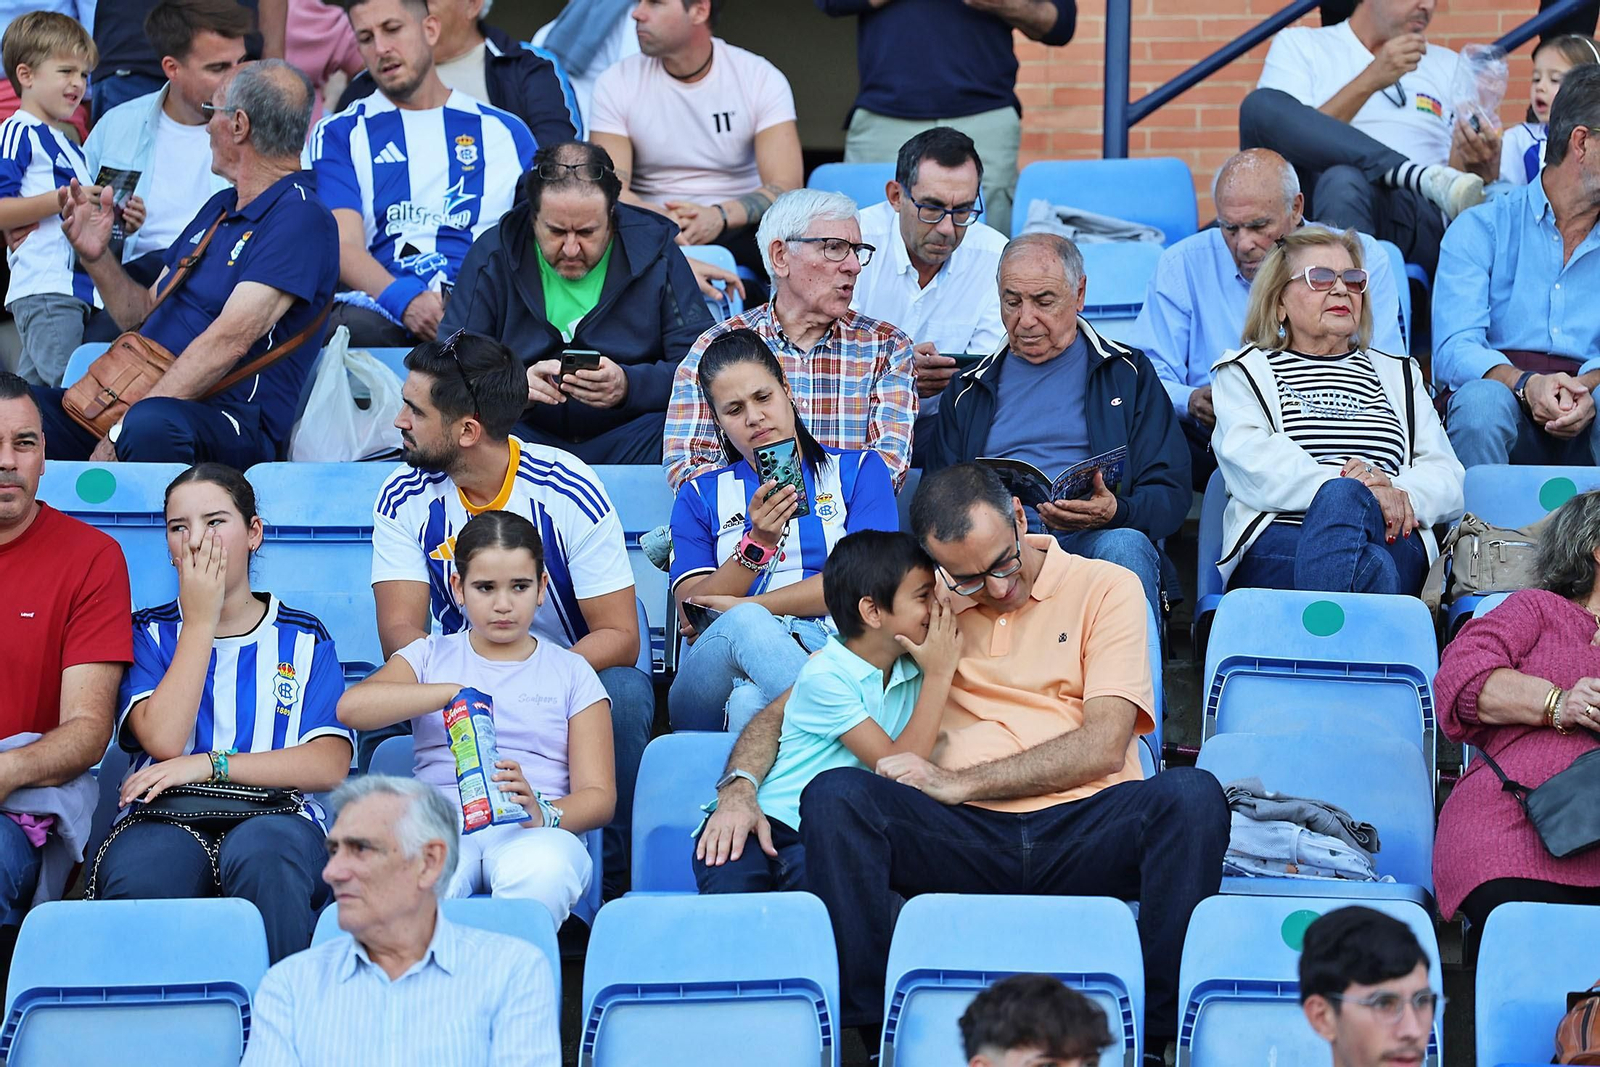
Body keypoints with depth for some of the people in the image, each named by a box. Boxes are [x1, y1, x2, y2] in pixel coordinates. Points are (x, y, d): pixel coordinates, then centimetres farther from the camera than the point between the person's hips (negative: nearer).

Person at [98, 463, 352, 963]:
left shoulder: (304, 639, 17)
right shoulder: (148, 634, 18)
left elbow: (329, 765, 3)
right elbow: (163, 740, -3)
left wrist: (208, 764, -7)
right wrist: (200, 620, 3)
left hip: (272, 816, 0)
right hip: (164, 824, 0)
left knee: (261, 851, -38)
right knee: (143, 872, -38)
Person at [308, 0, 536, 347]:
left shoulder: (507, 132, 21)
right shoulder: (338, 135, 16)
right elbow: (343, 246, 2)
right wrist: (406, 300, -20)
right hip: (381, 306, 0)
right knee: (353, 327, -39)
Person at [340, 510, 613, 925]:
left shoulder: (571, 673, 19)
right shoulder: (431, 656, 21)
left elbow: (599, 796, 9)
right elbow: (351, 707, 0)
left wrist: (542, 812, -15)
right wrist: (452, 692, -10)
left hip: (533, 832, 0)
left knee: (542, 871, -39)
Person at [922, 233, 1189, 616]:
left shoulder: (1128, 373, 17)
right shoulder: (971, 389, 25)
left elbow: (1171, 496, 8)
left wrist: (1115, 513, -15)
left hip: (1090, 541, 0)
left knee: (1124, 546, -37)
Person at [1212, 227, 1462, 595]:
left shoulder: (1398, 375, 34)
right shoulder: (1245, 372, 24)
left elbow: (1448, 478, 19)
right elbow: (1250, 463, 2)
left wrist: (1399, 494, -7)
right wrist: (1349, 486, -14)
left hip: (1392, 541, 2)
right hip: (1278, 545, -2)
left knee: (1343, 499, -39)